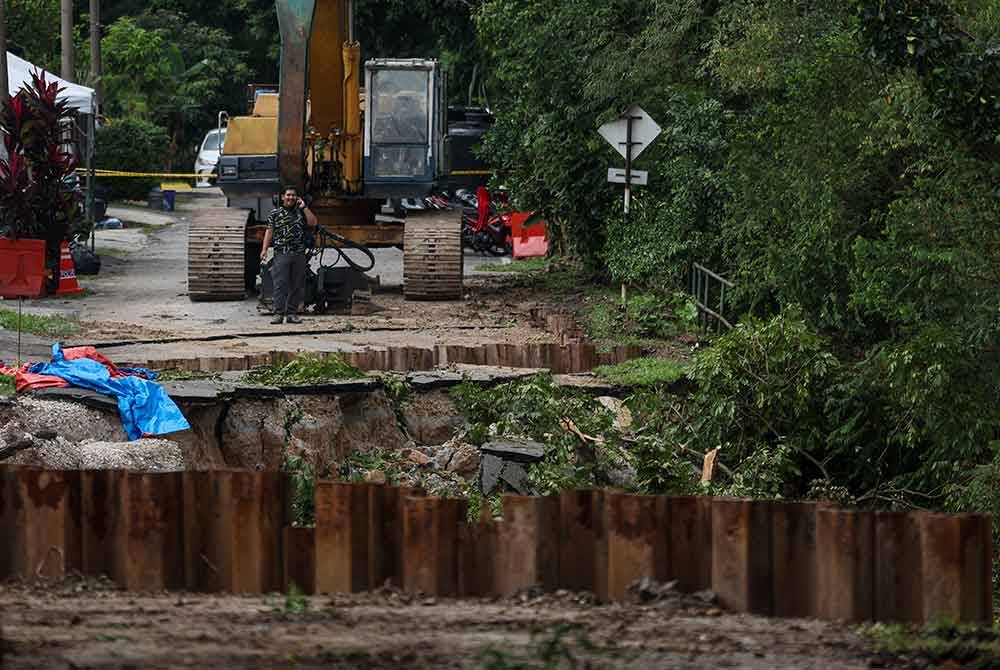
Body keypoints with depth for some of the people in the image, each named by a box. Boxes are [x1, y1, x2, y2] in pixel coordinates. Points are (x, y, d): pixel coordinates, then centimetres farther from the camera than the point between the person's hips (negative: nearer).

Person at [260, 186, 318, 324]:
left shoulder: (301, 212, 14)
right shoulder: (275, 213, 9)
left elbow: (313, 223, 1)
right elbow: (270, 231, 5)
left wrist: (304, 207, 0)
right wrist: (264, 249, -4)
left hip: (299, 254, 3)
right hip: (281, 254, -3)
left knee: (296, 286, 4)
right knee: (280, 284, -9)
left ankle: (292, 313, 10)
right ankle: (278, 313, -9)